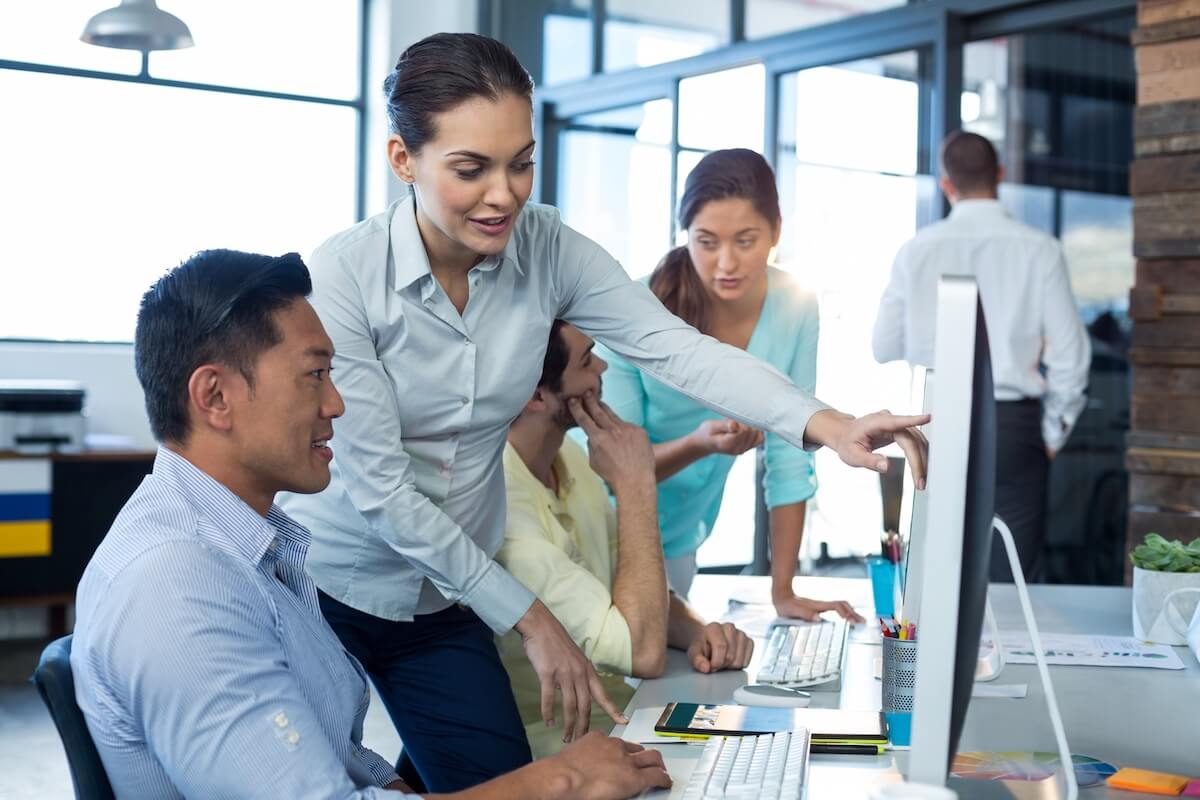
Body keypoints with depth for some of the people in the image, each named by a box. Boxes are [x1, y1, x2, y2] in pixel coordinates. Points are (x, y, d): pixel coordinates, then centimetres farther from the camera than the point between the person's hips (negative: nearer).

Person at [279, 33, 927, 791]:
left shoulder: (547, 249, -10)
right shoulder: (343, 275, -21)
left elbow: (676, 347, -18)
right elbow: (378, 485, -21)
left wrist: (829, 425, -34)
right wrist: (527, 614, -19)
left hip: (447, 604, 4)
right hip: (324, 592, -3)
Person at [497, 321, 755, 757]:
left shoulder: (568, 458, 2)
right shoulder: (501, 507, -27)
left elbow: (643, 594, 11)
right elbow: (643, 652, -27)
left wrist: (698, 630, -11)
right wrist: (635, 485, -22)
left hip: (604, 711, 8)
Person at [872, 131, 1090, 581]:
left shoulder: (916, 251, -1)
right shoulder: (1038, 250, -3)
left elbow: (885, 348, 4)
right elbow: (1069, 353, -3)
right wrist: (1053, 434, 7)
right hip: (1013, 425, -1)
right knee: (1010, 576, 3)